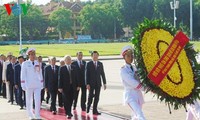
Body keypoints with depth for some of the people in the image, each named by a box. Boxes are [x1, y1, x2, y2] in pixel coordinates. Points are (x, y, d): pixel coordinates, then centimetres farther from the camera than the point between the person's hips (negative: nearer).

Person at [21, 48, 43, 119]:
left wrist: (41, 84, 11)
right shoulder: (25, 64, 1)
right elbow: (23, 75, -2)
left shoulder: (38, 63, 10)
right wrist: (23, 85, -7)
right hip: (29, 85, -2)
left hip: (37, 85, 2)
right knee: (29, 101, 6)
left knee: (38, 100, -6)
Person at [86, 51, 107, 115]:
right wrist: (87, 84, -11)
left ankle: (95, 110, 8)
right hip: (91, 83, -2)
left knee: (97, 97, 2)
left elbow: (102, 74, 9)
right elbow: (87, 74, -4)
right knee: (90, 96, 3)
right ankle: (88, 107, 27)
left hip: (98, 83, 3)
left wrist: (104, 83, 6)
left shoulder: (100, 64, 8)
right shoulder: (89, 64, -1)